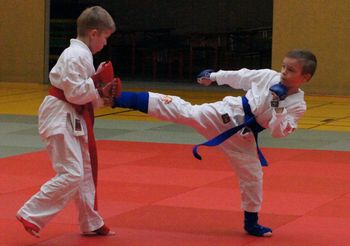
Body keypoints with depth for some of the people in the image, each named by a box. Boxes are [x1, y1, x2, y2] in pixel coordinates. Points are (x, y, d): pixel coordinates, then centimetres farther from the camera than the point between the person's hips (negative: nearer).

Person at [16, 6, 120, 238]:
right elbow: (74, 93, -24)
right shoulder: (76, 55, -18)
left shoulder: (82, 54, 14)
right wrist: (97, 80, -15)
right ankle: (31, 215, -8)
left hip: (73, 119, 11)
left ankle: (91, 223, 27)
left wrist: (102, 93, 5)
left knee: (85, 173, 17)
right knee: (71, 174, -15)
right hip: (61, 118, -11)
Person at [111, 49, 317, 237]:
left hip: (243, 136, 1)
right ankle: (123, 99, -24)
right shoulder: (269, 76, -6)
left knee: (253, 177, 5)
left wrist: (278, 107, -27)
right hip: (225, 114, -1)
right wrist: (214, 76, 15)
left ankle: (251, 222, 29)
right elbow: (240, 76, 9)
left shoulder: (297, 105, -9)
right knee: (184, 111, -16)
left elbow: (279, 132, -15)